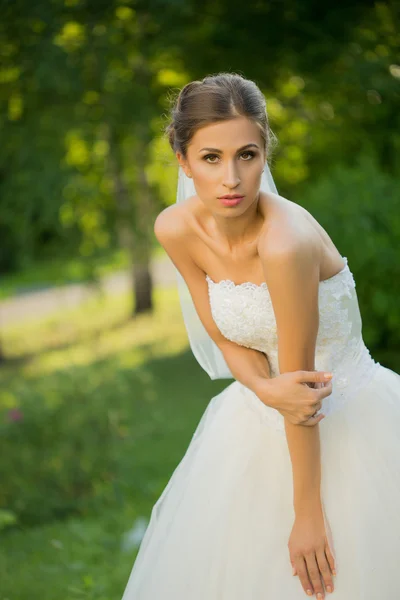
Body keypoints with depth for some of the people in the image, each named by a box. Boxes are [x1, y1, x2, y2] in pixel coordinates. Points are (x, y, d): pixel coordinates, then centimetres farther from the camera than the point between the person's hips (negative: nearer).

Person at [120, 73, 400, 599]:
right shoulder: (175, 230, -12)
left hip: (349, 423, -6)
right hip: (257, 420, 6)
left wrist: (308, 512, -15)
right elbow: (226, 339, -1)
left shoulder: (286, 241, -31)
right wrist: (267, 388, -23)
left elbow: (298, 376, -23)